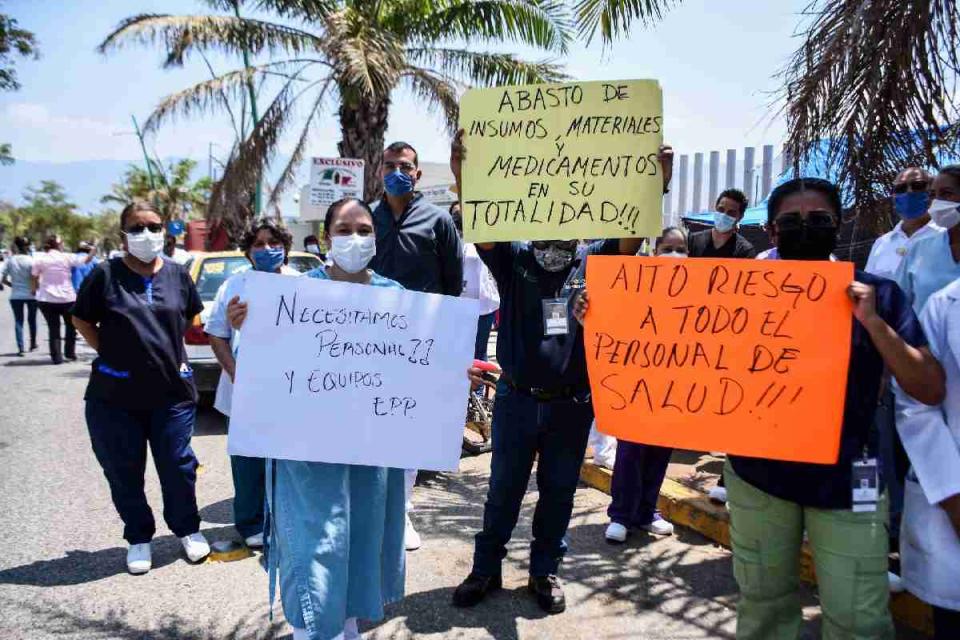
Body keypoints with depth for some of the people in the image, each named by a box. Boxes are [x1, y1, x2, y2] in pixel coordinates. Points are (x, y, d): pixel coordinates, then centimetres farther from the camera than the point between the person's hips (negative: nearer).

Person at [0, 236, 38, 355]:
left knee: (18, 321, 5)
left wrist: (12, 285, 11)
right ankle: (33, 344, 27)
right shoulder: (30, 261, -12)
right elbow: (35, 278, -17)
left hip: (16, 295, 2)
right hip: (31, 295, -1)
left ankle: (21, 348, -2)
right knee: (32, 319, 15)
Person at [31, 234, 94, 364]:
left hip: (46, 299, 1)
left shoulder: (39, 258, -2)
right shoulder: (67, 257, -7)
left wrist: (36, 289, 19)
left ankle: (56, 356, 3)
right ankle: (69, 352, 19)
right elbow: (87, 259, 1)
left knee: (53, 328, 5)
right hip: (67, 298, -1)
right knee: (70, 325, 18)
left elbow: (35, 278, 3)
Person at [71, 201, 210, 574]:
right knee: (123, 472, 9)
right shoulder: (106, 275, -5)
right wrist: (113, 354, -2)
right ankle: (139, 538, 28)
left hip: (172, 390, 1)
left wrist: (166, 347, 9)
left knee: (177, 466, 8)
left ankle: (187, 529, 29)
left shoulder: (177, 274, 3)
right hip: (114, 396, -1)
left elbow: (190, 317, 18)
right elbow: (81, 320, 5)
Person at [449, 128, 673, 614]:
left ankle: (545, 571, 33)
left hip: (572, 403, 1)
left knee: (559, 492, 15)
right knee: (503, 491, 14)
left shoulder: (593, 262, -1)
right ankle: (485, 569, 30)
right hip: (517, 399, -1)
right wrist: (462, 176, -34)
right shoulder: (513, 259, -3)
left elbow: (632, 233, -12)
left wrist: (657, 186, -28)